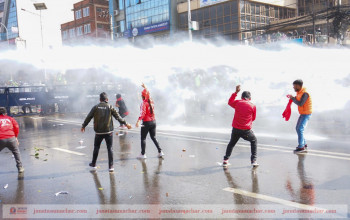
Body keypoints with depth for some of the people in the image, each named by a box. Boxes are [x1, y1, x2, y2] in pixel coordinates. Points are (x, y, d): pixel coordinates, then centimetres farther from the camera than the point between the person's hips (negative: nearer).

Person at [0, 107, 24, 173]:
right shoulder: (10, 118, 18)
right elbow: (16, 127, 14)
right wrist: (16, 137, 24)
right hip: (11, 138, 1)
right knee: (16, 152, 19)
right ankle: (20, 167, 14)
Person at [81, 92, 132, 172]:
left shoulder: (96, 107, 0)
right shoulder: (110, 107, -3)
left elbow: (88, 117, 5)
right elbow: (118, 117, -1)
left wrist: (83, 126, 19)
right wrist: (126, 123, 10)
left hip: (98, 132, 2)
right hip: (108, 131, -1)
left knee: (96, 147, 18)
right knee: (110, 148, 4)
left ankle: (93, 164, 29)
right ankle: (111, 166, 2)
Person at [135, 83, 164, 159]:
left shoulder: (144, 103, -13)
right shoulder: (151, 101, 5)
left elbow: (143, 113, -23)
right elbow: (148, 94, 26)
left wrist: (138, 121, -31)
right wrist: (145, 87, 39)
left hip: (146, 122, -7)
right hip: (153, 122, 7)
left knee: (143, 138, 3)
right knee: (153, 137, 17)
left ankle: (143, 154, 4)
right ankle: (160, 151, 14)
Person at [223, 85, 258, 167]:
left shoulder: (237, 103, -1)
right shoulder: (253, 106, -4)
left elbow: (230, 102, 22)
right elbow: (253, 118, 9)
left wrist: (236, 92, 24)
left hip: (236, 129, 2)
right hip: (246, 130, -2)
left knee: (231, 143, 23)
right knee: (254, 141, 23)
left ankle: (225, 160, 20)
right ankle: (253, 160, 16)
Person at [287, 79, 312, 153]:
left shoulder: (305, 94, -23)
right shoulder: (299, 93, 6)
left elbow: (300, 104, -28)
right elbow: (298, 101, 19)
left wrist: (292, 98, -18)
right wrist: (292, 97, 2)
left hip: (306, 114, -10)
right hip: (302, 114, 10)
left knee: (300, 129, -12)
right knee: (298, 128, 13)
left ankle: (301, 147, -6)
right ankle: (304, 144, 23)